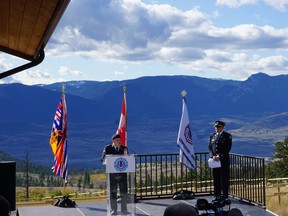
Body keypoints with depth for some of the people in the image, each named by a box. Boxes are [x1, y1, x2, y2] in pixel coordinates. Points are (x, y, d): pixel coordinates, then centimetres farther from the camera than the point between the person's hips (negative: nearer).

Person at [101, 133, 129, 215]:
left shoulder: (124, 148, 9)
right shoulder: (107, 148, 3)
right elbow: (103, 160, 3)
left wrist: (125, 155, -11)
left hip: (122, 173, 2)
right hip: (112, 173, -2)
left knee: (124, 192, 3)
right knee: (113, 192, 1)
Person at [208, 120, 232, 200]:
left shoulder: (227, 136, -2)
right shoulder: (212, 136, 13)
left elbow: (227, 148, -10)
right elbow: (210, 147, 10)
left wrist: (219, 156, -17)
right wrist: (212, 156, -8)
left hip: (224, 160, -4)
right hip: (214, 161, 4)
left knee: (224, 179, -1)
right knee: (216, 179, 7)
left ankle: (224, 196, 4)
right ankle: (217, 195, 14)